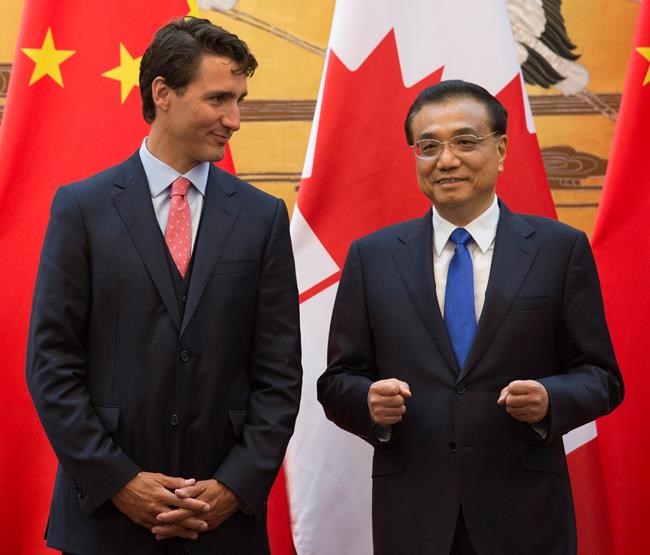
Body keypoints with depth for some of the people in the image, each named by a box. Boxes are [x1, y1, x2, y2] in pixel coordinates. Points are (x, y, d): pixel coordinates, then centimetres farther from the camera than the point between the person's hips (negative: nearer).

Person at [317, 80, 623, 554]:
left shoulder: (561, 249, 0)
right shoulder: (371, 257, 4)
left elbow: (600, 377, 1)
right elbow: (338, 380, 5)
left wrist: (550, 400, -18)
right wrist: (370, 402, -15)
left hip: (523, 512, -1)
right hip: (412, 513, 1)